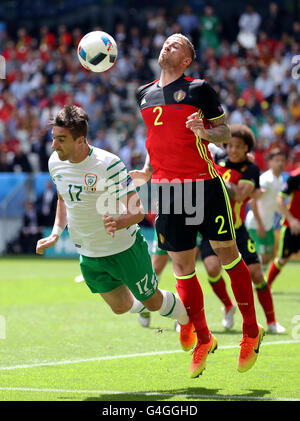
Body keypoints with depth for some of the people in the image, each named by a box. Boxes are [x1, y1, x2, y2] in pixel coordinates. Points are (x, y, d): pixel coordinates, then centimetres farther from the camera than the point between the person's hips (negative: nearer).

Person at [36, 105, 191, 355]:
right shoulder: (56, 163, -8)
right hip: (88, 255, 5)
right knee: (121, 307, 16)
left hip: (124, 247, -5)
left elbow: (138, 211, -26)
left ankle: (188, 320, 39)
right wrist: (55, 234, 5)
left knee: (153, 302, 8)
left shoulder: (109, 164, -27)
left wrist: (119, 222, -47)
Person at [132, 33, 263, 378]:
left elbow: (225, 132, 1)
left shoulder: (198, 89, -3)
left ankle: (251, 332, 13)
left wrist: (204, 131, -19)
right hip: (167, 188, 5)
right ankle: (202, 340, 17)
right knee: (182, 269, 4)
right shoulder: (145, 94, 13)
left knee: (228, 255, 0)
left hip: (205, 185, -5)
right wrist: (148, 170, 13)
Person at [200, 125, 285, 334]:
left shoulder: (251, 170, -7)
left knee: (256, 273, -7)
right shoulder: (217, 162, 1)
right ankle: (228, 306, 6)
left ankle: (271, 321, 10)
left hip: (236, 229, -1)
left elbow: (240, 194, -25)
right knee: (212, 267, -22)